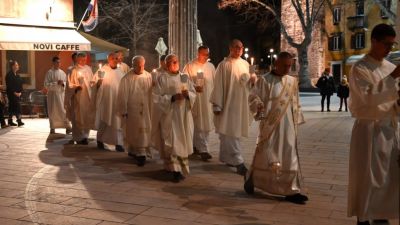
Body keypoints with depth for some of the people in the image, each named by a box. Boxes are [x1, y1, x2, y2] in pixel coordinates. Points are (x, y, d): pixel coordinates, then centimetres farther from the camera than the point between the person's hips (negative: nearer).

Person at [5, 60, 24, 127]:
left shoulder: (17, 75, 14)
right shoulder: (9, 75, -9)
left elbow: (20, 84, 14)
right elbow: (9, 85, -13)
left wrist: (20, 92, 0)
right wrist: (14, 93, -16)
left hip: (18, 94, 7)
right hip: (12, 94, -7)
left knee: (12, 107, 11)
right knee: (17, 106, -15)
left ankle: (10, 121, 16)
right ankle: (19, 121, -18)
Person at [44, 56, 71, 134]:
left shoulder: (62, 72, 8)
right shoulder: (49, 72, -2)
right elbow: (46, 84, -8)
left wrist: (63, 83, -11)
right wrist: (56, 83, -16)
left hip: (61, 93, 2)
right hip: (52, 94, -2)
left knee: (63, 110, -5)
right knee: (52, 112, 4)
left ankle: (67, 127, -5)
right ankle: (52, 128, 14)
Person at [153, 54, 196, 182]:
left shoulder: (185, 77, 8)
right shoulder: (162, 79, -1)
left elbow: (194, 93, 9)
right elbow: (157, 97, -7)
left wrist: (188, 94, -13)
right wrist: (172, 98, -19)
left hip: (184, 115, 3)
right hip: (170, 115, -3)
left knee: (183, 141, 9)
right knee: (172, 142, -7)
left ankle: (183, 168, 25)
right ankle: (175, 170, -5)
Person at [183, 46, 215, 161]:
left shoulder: (211, 66, 9)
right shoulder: (190, 66, -2)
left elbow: (215, 82, 12)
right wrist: (194, 87, -20)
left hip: (208, 100, 5)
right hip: (195, 100, -5)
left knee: (206, 125, 8)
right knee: (199, 126, -5)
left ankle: (196, 145, 23)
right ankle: (203, 150, -4)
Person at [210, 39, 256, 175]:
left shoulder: (245, 64, 10)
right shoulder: (224, 65, -8)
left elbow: (248, 84, 16)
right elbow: (218, 86, -10)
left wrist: (252, 80, -8)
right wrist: (217, 105, -13)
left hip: (242, 104, 6)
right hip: (229, 103, -6)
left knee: (233, 132, 14)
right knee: (231, 133, -6)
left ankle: (227, 158, 26)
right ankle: (238, 162, -6)